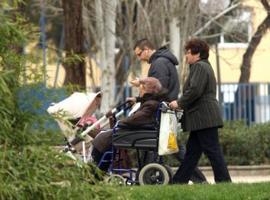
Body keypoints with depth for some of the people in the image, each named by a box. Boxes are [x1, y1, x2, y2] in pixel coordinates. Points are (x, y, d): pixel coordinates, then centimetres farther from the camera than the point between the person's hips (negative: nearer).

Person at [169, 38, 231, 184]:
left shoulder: (200, 67, -11)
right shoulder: (204, 67, 22)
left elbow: (194, 90, -22)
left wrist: (179, 103, -11)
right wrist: (181, 103, 17)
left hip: (204, 118, -11)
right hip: (203, 119, 11)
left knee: (212, 151, -8)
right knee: (191, 151, 11)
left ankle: (224, 181, -8)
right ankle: (179, 181, 14)